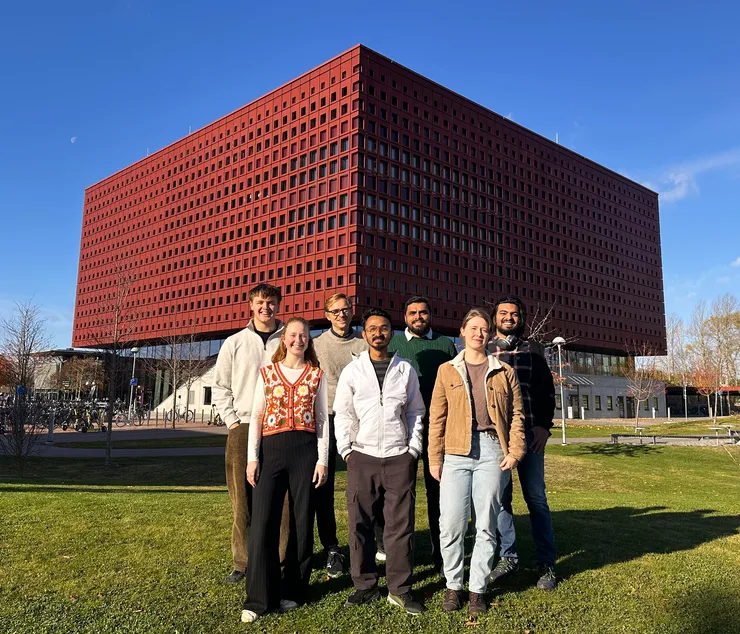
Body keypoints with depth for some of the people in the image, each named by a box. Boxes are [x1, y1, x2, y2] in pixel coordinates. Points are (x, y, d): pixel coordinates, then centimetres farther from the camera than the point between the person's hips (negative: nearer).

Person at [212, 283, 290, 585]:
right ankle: (242, 562, 15)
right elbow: (220, 387, 11)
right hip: (244, 429, 1)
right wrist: (232, 421, 1)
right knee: (243, 498, 4)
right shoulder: (234, 343, 8)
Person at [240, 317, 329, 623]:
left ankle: (293, 591, 21)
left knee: (302, 522, 6)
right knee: (263, 522, -4)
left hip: (305, 450, 0)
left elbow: (323, 419, 6)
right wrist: (252, 457, -2)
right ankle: (259, 597, 6)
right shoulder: (267, 372, 8)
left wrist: (322, 459, -1)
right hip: (272, 449, 0)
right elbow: (256, 417, 6)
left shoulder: (317, 374, 7)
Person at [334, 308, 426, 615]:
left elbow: (416, 412, 11)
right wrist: (346, 450, -3)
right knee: (360, 524, 3)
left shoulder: (406, 369, 9)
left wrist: (413, 449, 3)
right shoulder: (352, 371, 7)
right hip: (362, 456, 0)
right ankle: (365, 586, 17)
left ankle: (400, 589, 12)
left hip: (399, 457, 0)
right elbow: (342, 414, 6)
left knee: (401, 523, 1)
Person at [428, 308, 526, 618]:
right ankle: (453, 585, 18)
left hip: (492, 450, 1)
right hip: (456, 453, 0)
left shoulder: (504, 371, 10)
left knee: (486, 524, 6)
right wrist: (434, 459, 1)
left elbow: (516, 414, 8)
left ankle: (477, 589, 20)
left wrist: (515, 450, -3)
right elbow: (436, 418, 5)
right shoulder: (447, 370, 8)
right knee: (451, 524, -1)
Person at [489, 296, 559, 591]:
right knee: (500, 497, 5)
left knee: (536, 497, 2)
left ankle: (546, 563, 11)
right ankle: (508, 557, 18)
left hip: (529, 433, 0)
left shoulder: (533, 350, 10)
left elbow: (547, 391, 9)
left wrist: (544, 425, -2)